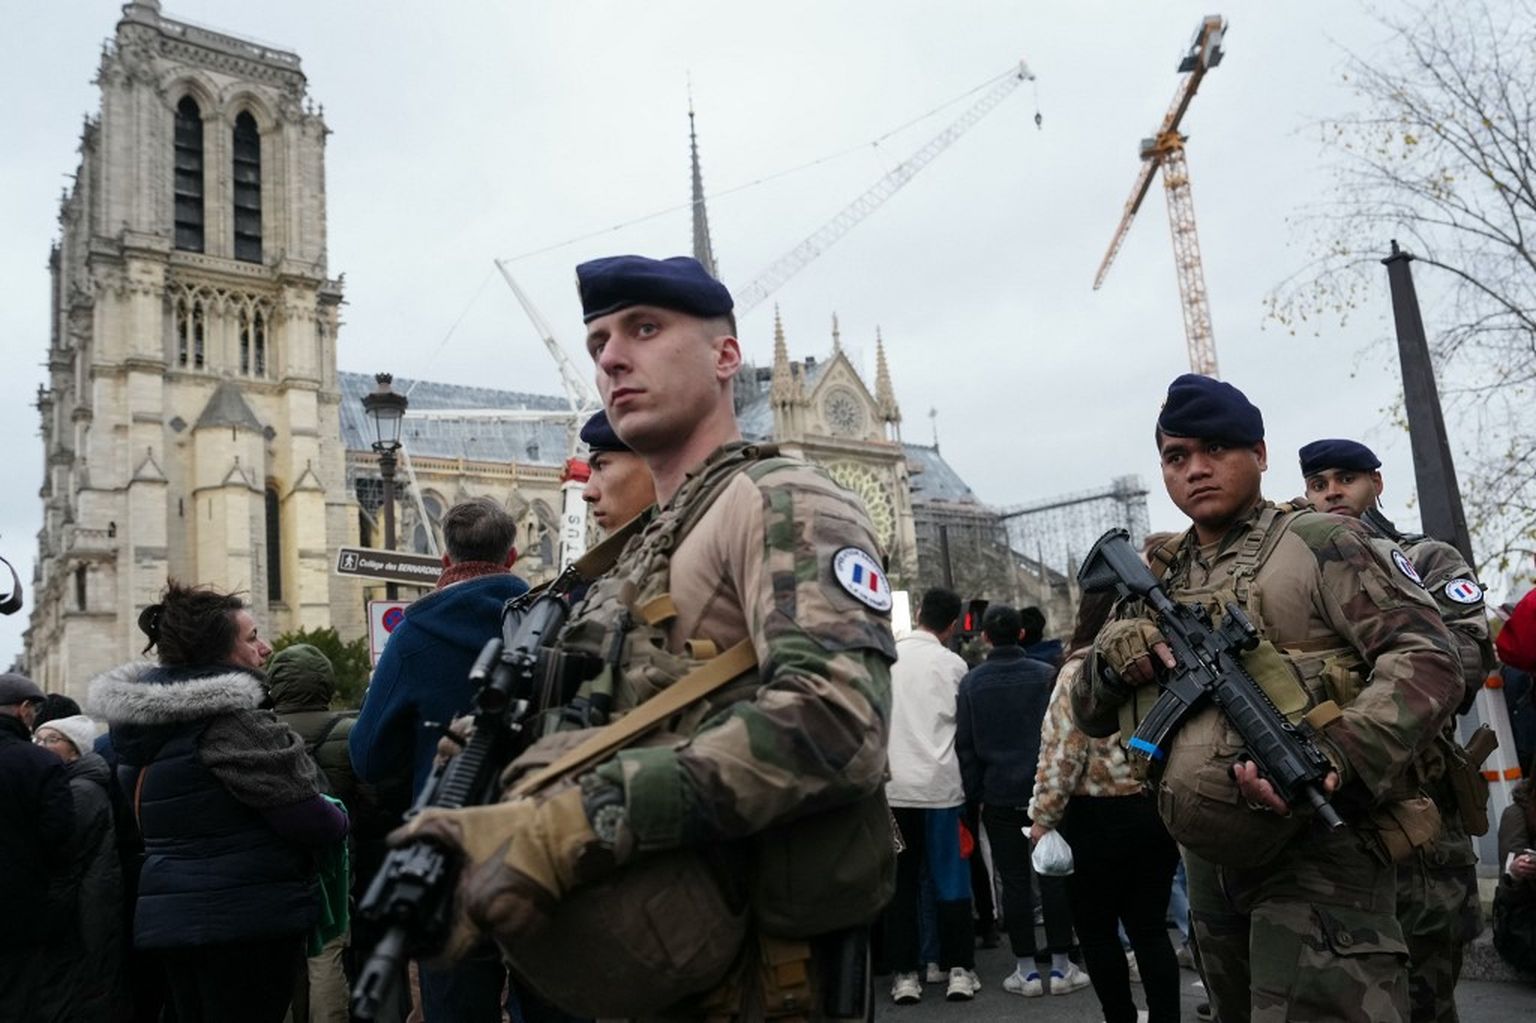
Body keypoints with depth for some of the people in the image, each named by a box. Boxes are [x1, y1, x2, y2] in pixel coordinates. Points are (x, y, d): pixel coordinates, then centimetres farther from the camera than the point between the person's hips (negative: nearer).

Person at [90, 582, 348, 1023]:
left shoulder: (143, 720, 10)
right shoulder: (232, 719, -19)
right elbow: (306, 816, -21)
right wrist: (338, 821, 2)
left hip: (169, 915, 9)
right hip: (247, 918, -9)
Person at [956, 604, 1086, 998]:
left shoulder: (971, 682, 0)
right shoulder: (1045, 675, -3)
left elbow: (965, 743, 1)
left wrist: (974, 793, 7)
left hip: (999, 796, 1)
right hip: (1045, 790, 0)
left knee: (1014, 881, 6)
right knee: (1054, 876, 8)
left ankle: (1027, 970, 11)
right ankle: (1060, 966, 13)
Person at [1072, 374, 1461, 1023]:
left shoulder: (1317, 543, -4)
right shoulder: (1156, 583, 13)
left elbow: (1427, 659, -14)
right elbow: (1089, 715, 14)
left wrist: (1338, 755, -30)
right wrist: (1114, 653, -8)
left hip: (1318, 854, -6)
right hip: (1210, 866, 7)